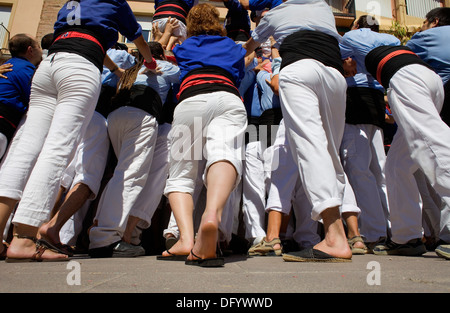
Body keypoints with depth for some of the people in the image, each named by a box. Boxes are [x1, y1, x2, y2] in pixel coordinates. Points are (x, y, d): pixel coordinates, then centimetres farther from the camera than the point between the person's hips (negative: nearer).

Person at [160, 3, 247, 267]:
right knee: (225, 155, -26)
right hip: (228, 99, 0)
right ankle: (212, 214, -58)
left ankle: (186, 237, -23)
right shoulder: (234, 48, 35)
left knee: (181, 175, 2)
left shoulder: (183, 48, 35)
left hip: (190, 101, 0)